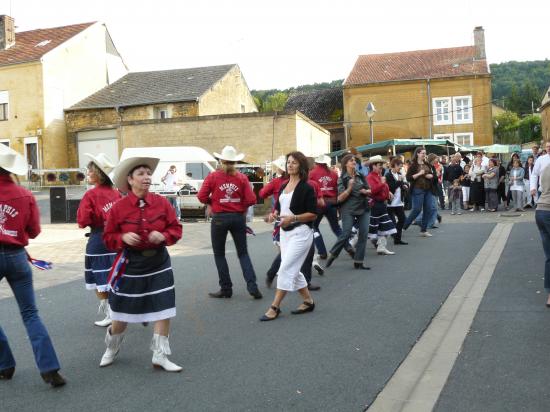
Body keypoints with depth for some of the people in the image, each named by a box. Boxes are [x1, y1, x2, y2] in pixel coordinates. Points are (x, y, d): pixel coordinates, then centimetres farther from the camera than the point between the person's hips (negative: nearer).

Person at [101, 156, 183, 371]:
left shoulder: (161, 202, -4)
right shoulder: (119, 207, -9)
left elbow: (176, 228, 1)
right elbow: (108, 237, -1)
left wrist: (164, 236, -18)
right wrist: (123, 238, -21)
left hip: (158, 263, 2)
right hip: (130, 264, -2)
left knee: (165, 310, -1)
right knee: (122, 313, 10)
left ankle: (160, 356, 15)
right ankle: (111, 349, 40)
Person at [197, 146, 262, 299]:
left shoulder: (213, 176, -5)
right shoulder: (242, 177, -2)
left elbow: (202, 196, -8)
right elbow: (251, 200, -7)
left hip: (219, 218, -2)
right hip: (238, 217, 2)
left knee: (219, 254, 12)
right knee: (243, 253, 12)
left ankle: (226, 289, 13)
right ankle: (252, 286, -1)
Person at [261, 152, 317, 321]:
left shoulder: (306, 188, -9)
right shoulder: (283, 186, 12)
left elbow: (313, 214, -12)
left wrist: (293, 218, -23)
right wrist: (274, 214, -1)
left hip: (300, 232, -8)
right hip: (285, 232, 8)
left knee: (286, 269, -10)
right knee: (293, 270, 12)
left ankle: (275, 307, -3)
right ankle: (308, 301, 27)